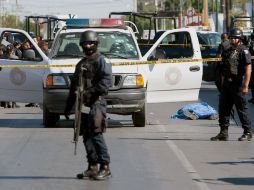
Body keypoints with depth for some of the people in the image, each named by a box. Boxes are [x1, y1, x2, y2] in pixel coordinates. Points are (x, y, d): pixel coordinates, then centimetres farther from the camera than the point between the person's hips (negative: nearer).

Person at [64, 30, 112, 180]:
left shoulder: (100, 61, -4)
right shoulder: (81, 64, 21)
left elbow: (107, 81, -18)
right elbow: (74, 87, 25)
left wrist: (91, 92, -26)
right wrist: (68, 106, 23)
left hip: (96, 103, -8)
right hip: (83, 104, 8)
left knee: (96, 135, -13)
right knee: (87, 136, 8)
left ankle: (105, 168, -11)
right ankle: (93, 167, 13)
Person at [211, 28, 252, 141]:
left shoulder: (243, 51, -8)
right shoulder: (227, 52, 16)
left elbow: (248, 69, -15)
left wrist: (245, 86, -21)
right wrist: (223, 84, 15)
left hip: (238, 85, -8)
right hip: (226, 84, 8)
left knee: (242, 109, -1)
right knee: (223, 109, 6)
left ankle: (247, 133, 8)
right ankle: (223, 133, 12)